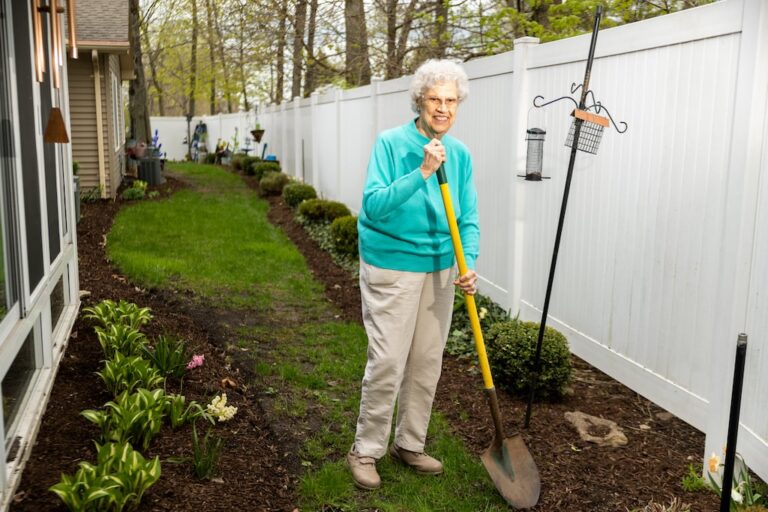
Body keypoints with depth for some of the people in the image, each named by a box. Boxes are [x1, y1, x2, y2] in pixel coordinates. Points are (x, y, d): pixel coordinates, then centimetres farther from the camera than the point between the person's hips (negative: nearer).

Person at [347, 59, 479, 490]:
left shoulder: (460, 154, 3)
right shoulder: (391, 143, -12)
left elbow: (468, 219, 2)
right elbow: (374, 206, -21)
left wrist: (469, 264, -14)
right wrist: (421, 173, -30)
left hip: (439, 269, 5)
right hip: (392, 267, -5)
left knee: (428, 364, 12)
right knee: (387, 363, -4)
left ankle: (410, 444, 30)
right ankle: (366, 450, 15)